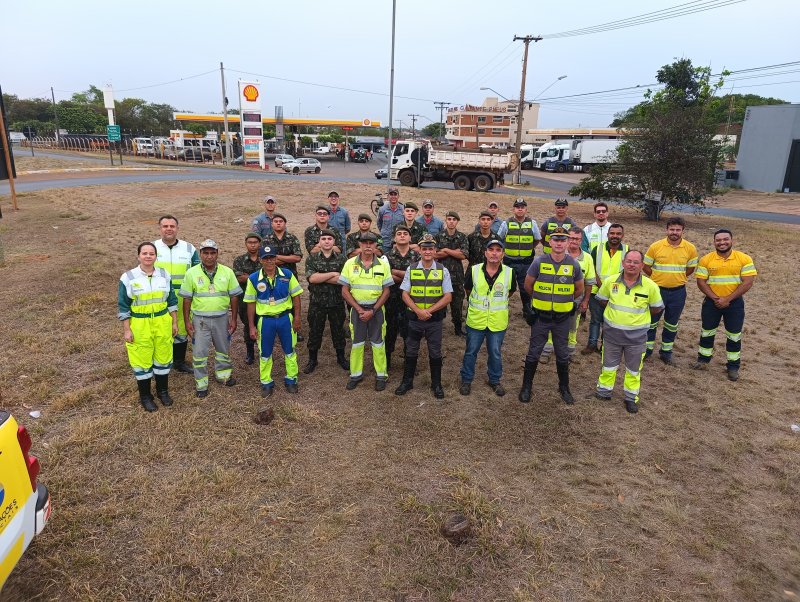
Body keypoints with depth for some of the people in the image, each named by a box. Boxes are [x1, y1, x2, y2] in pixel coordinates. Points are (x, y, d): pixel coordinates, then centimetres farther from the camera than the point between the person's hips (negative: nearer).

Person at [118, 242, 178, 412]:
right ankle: (145, 396, 24)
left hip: (163, 323, 3)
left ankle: (163, 391, 32)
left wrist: (174, 322, 8)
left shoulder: (164, 275, 2)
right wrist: (126, 330, -7)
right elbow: (123, 307, -4)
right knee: (142, 361, 7)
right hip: (139, 325, -3)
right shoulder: (128, 278, -8)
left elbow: (172, 300, 9)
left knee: (163, 358, 13)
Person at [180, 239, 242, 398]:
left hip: (222, 317, 1)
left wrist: (233, 319, 0)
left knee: (223, 348, 16)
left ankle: (223, 374, 37)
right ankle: (201, 383, 18)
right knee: (199, 352, 5)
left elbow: (234, 297, 2)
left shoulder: (227, 272, -3)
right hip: (200, 318, -1)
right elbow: (187, 299, -1)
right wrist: (187, 321, -4)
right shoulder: (192, 273, -5)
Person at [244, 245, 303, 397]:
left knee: (290, 351, 11)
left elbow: (296, 296, 0)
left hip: (285, 317, 0)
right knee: (265, 354, 11)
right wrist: (252, 326, -2)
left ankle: (291, 379, 30)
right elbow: (251, 303, -2)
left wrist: (297, 318, -4)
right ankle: (266, 383, 28)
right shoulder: (254, 279, -7)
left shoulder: (287, 275, -6)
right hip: (265, 320, 0)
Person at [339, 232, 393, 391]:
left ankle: (381, 375, 18)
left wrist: (373, 311, -12)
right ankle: (356, 374, 23)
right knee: (357, 342, 9)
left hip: (376, 308, 0)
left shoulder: (383, 265, -3)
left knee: (378, 343, 7)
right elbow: (345, 291, -3)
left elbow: (386, 291, -2)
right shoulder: (350, 264, -3)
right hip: (357, 308, 1)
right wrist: (359, 309, -10)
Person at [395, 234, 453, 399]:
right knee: (411, 351, 11)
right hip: (415, 318, 1)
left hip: (435, 320, -1)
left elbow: (448, 296, -5)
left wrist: (429, 311, -14)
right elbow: (405, 294, -2)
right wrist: (418, 311, -17)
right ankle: (407, 382, 27)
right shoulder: (411, 270, 0)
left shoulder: (443, 271, -2)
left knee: (435, 353, 9)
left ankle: (436, 384, 24)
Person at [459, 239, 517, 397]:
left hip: (498, 323, 0)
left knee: (495, 353, 14)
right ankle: (466, 380, 30)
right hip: (476, 320, 0)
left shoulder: (509, 273, -10)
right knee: (470, 352, 12)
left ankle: (495, 380, 35)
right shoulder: (474, 271, -10)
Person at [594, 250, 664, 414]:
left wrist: (639, 314, 1)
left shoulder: (650, 286, -13)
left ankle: (631, 398, 32)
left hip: (636, 335, -1)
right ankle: (604, 391, 34)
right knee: (608, 365, 16)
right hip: (612, 331, 1)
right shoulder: (610, 281, -10)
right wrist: (617, 310, 4)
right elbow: (602, 299, 7)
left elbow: (657, 308, 1)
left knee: (633, 369, 15)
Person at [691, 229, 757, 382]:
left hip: (735, 303, -1)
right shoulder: (706, 259, -5)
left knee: (734, 336, 7)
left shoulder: (744, 259, -8)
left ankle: (733, 367, 21)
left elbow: (748, 282, -12)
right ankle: (703, 360, 30)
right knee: (707, 332, 13)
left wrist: (727, 299, -17)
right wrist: (715, 298, -16)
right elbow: (701, 282, -6)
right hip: (712, 302, 1)